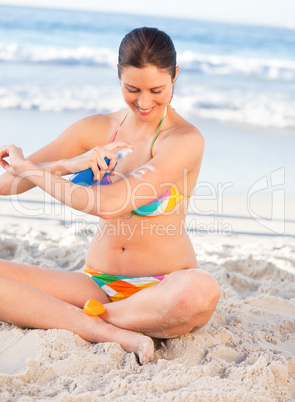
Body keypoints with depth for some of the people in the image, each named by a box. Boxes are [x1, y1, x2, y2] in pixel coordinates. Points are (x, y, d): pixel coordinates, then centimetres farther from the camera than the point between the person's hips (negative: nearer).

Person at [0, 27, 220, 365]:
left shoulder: (185, 139, -11)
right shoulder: (97, 129, 4)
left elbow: (111, 204, -23)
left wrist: (28, 168, -9)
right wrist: (69, 165, -18)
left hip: (160, 289, -3)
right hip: (97, 283, 4)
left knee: (201, 292, -39)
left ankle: (74, 318, -18)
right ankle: (112, 333, -24)